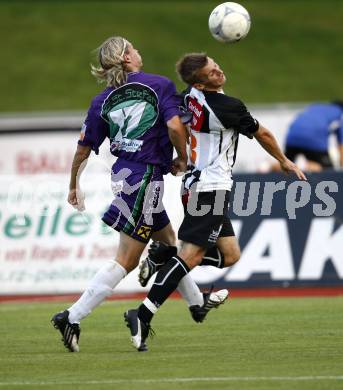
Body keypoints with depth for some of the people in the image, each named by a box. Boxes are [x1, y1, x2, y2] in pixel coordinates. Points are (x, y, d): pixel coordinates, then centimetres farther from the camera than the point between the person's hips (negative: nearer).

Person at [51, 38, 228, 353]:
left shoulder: (103, 100, 6)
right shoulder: (160, 85, -7)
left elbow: (83, 150, 7)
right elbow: (175, 127, -20)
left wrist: (74, 186, 20)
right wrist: (182, 159, -2)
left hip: (124, 173, 7)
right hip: (146, 177, -7)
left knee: (167, 240, 26)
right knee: (127, 260, -4)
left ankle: (196, 300, 44)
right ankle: (73, 317, -12)